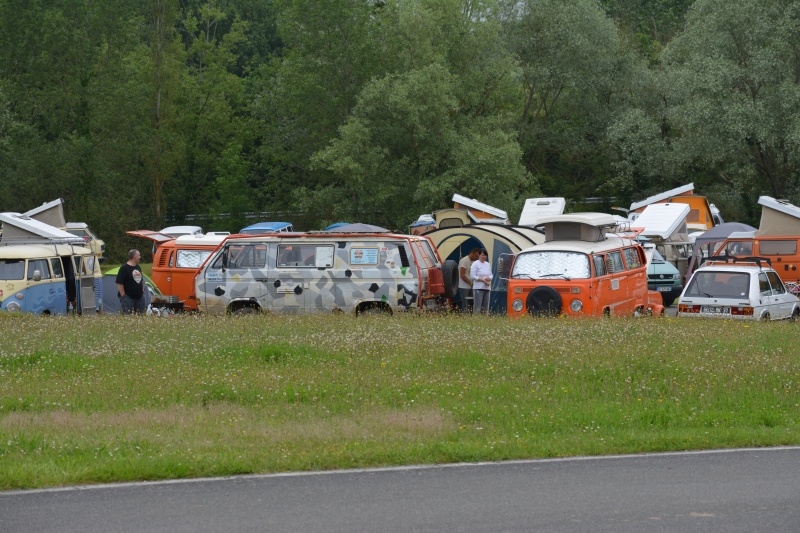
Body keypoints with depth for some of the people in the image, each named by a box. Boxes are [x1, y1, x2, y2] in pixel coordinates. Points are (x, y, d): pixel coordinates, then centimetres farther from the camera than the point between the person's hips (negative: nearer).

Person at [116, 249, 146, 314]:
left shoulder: (138, 267, 14)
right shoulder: (124, 268, -11)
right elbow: (119, 283, -14)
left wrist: (142, 291, 17)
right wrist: (123, 295, -15)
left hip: (139, 297, 8)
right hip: (128, 298, -8)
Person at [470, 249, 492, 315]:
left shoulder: (488, 264, 16)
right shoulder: (475, 264, -4)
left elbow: (491, 275, 20)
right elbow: (472, 276, -10)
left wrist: (489, 278, -5)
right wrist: (483, 280, -14)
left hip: (487, 288, 7)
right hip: (478, 288, -7)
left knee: (485, 307, 6)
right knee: (477, 306, -13)